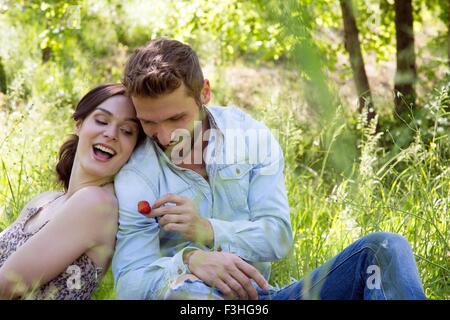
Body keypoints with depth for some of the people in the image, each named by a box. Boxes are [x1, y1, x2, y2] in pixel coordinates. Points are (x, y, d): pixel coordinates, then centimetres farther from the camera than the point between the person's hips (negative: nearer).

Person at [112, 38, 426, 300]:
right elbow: (129, 282, -14)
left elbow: (279, 235, -5)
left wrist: (208, 231, -23)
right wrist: (190, 259, -35)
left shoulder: (251, 136, 1)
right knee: (181, 289, -43)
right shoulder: (134, 178, -7)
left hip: (258, 293, 4)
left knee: (385, 249, -13)